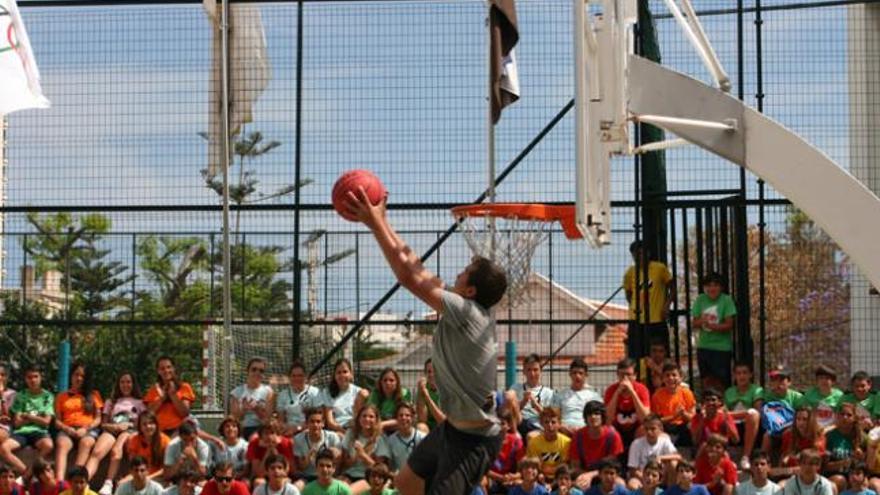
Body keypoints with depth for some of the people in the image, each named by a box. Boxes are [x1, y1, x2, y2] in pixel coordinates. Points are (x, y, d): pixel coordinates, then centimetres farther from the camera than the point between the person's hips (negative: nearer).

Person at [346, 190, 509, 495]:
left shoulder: (466, 312, -24)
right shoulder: (466, 312, 1)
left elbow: (408, 275, -25)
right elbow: (415, 267, 8)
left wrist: (375, 223, -18)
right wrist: (381, 221, 8)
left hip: (473, 438, -10)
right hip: (454, 425, 10)